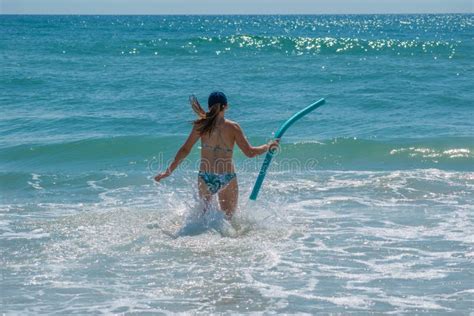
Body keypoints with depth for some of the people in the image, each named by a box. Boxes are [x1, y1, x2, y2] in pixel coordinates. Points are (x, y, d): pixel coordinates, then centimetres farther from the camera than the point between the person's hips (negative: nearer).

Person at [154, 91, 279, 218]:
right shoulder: (233, 127, -4)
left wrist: (168, 171, 8)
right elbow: (250, 152, -3)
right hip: (227, 178, -1)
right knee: (229, 217, 13)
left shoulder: (201, 125, -1)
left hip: (205, 178, 1)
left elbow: (185, 150, 0)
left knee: (205, 212, 24)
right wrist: (269, 146, 14)